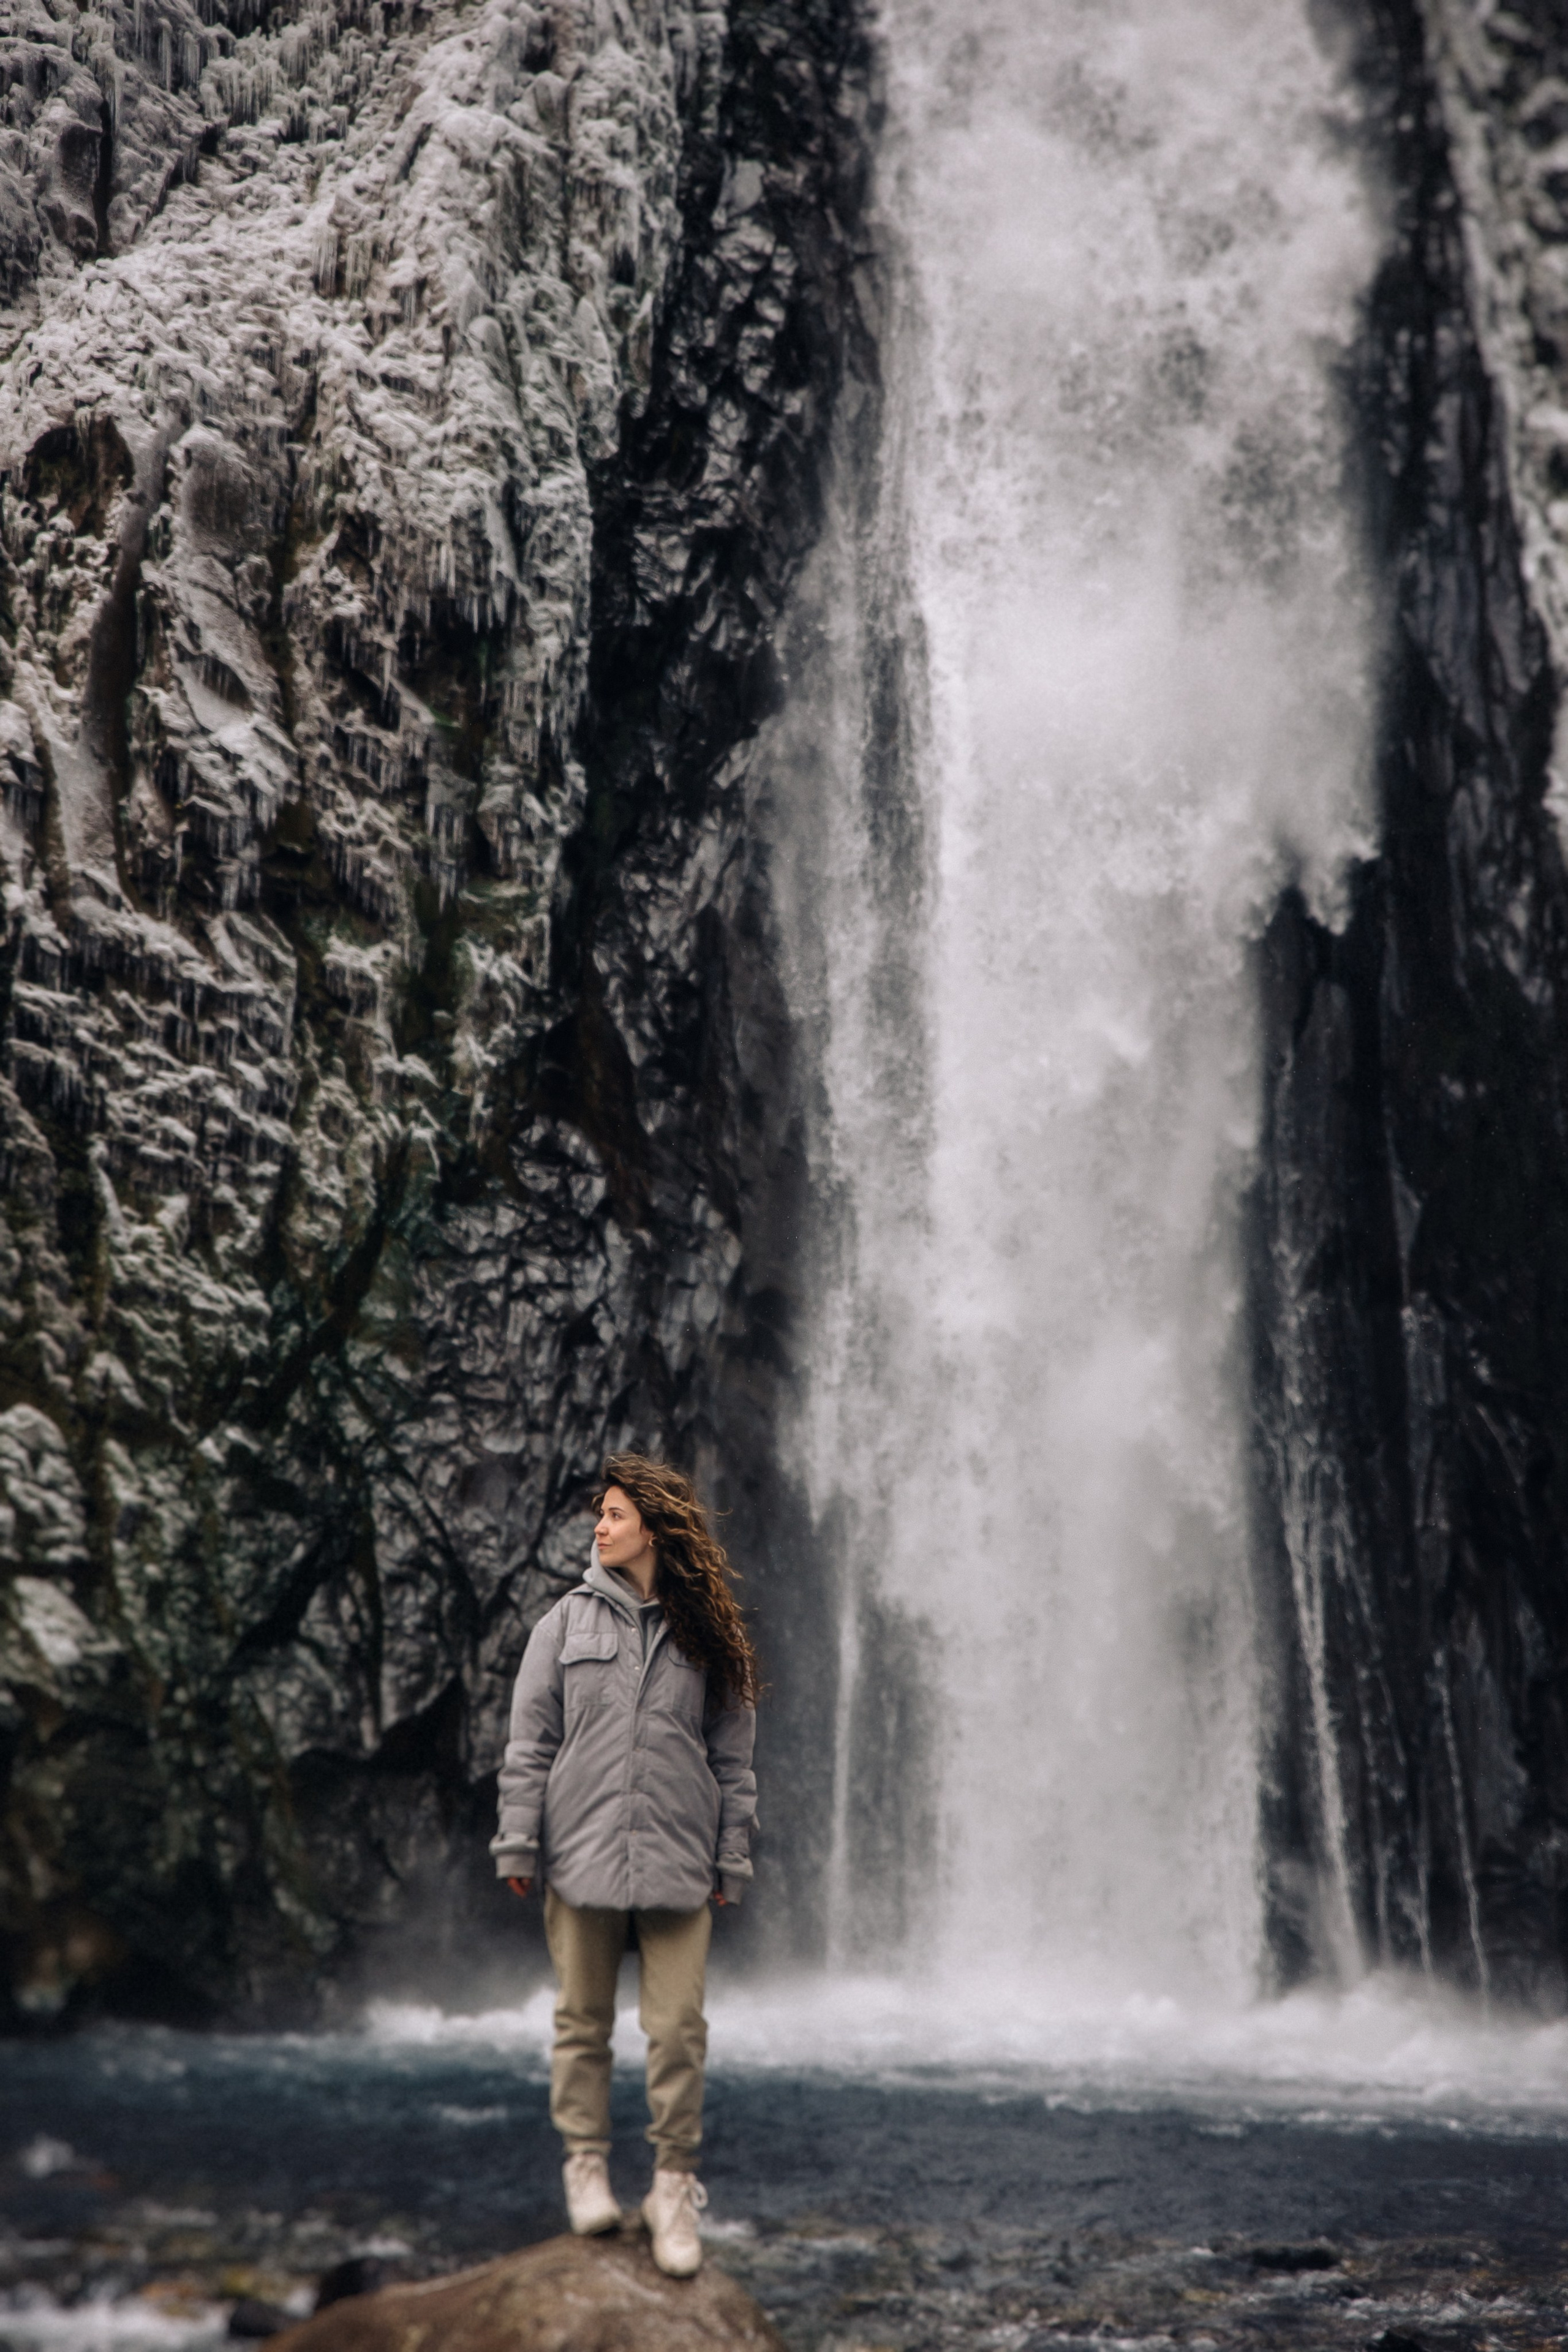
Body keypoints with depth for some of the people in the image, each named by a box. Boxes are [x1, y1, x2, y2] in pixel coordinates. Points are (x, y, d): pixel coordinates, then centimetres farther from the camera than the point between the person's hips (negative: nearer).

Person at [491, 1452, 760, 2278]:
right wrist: (519, 1844, 0)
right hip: (581, 1852, 0)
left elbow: (732, 1756, 9)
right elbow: (529, 1743, 5)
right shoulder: (568, 1621, 5)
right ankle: (586, 2165, 23)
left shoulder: (705, 1635, 6)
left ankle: (674, 2186, 11)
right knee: (583, 2022, 8)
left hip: (677, 1861, 0)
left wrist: (731, 1859, 6)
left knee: (679, 2029, -1)